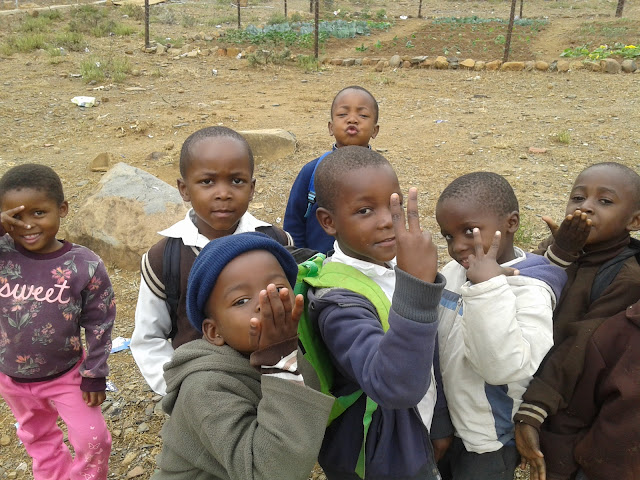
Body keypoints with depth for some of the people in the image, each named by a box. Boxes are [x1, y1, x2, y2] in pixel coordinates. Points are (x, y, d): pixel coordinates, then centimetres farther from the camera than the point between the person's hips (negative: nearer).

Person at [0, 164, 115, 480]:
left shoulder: (85, 265, -20)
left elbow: (99, 324, -12)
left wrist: (94, 375, -8)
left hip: (66, 375, -2)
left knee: (92, 439, 4)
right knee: (37, 437, 24)